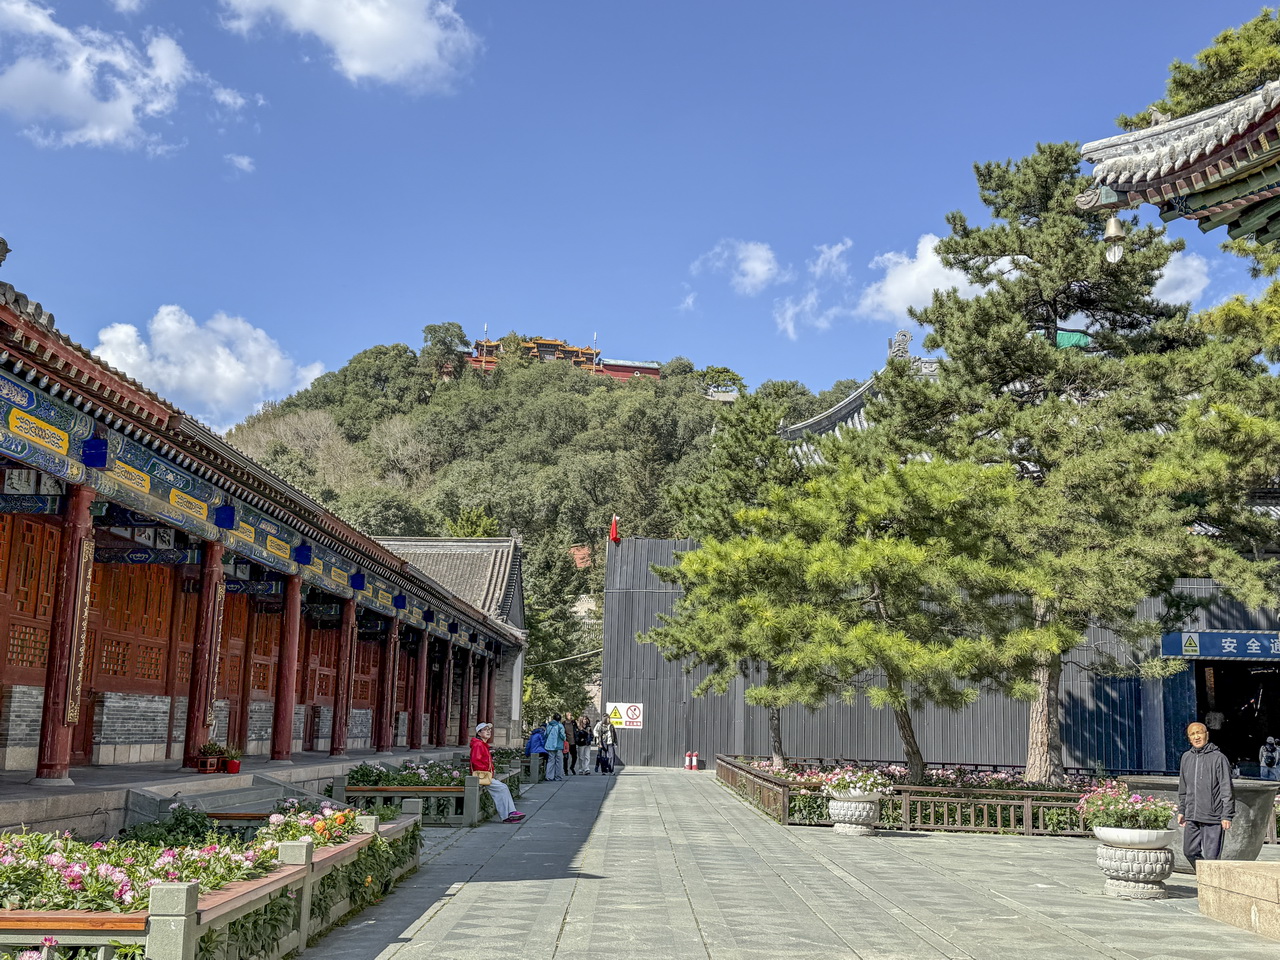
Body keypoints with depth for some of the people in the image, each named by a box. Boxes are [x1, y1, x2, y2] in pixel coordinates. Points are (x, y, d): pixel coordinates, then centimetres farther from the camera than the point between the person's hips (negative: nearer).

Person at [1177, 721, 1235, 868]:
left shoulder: (1218, 758, -7)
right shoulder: (1186, 757, 10)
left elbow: (1227, 790, -8)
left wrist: (1227, 816, -13)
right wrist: (1181, 810, 17)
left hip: (1213, 817, -6)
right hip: (1191, 817, 6)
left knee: (1210, 855, -4)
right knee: (1190, 851, 11)